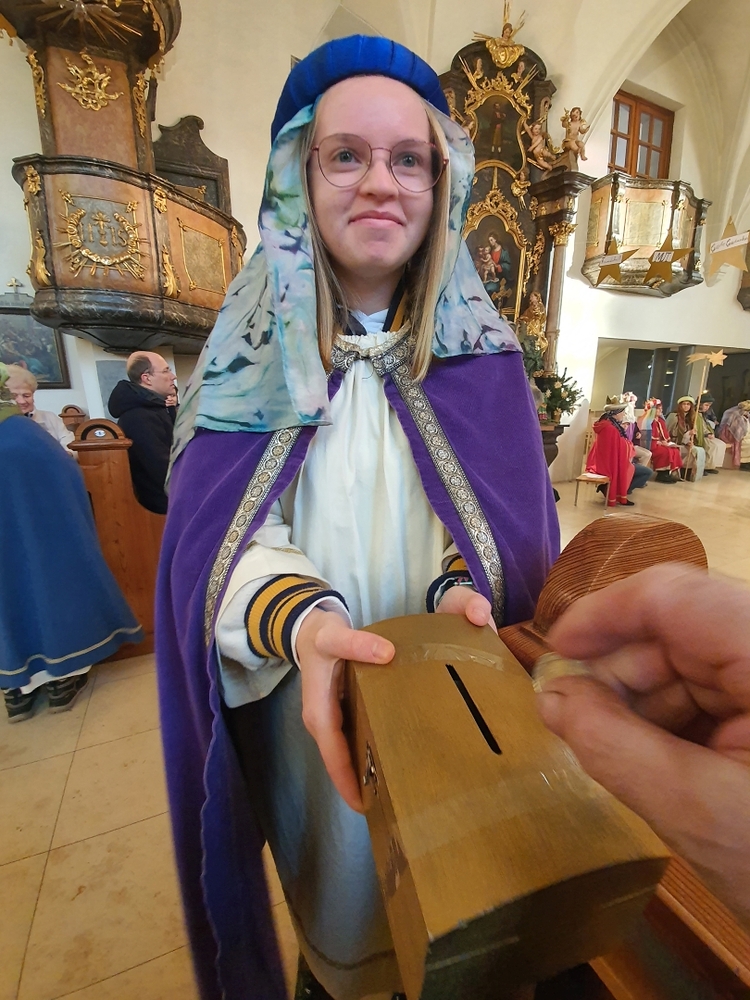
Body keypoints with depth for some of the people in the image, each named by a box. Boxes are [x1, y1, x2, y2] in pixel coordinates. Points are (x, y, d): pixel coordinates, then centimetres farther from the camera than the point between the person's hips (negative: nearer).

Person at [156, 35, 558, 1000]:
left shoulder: (479, 352, -3)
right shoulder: (255, 346, -6)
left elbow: (512, 511, -5)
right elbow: (214, 531, -12)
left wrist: (466, 588, -26)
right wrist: (299, 619, -31)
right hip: (302, 701, 0)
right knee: (332, 875, 28)